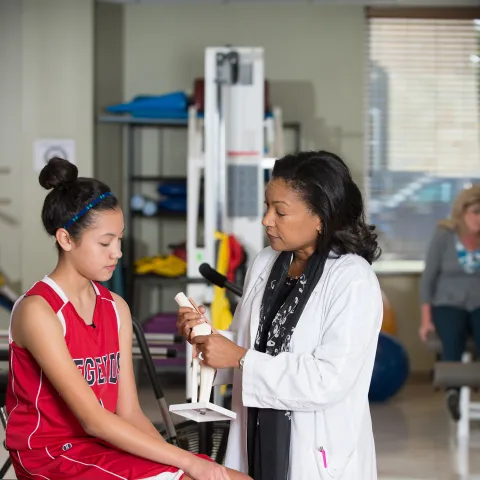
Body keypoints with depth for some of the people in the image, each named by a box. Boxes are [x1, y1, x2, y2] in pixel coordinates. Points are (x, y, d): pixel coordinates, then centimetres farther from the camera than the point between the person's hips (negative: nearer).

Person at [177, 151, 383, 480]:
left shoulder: (354, 281, -15)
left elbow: (331, 380, -22)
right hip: (257, 443, 6)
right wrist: (207, 335, -6)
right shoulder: (265, 264, 6)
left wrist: (240, 358, -20)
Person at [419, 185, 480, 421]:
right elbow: (428, 278, 0)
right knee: (453, 335, -36)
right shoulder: (444, 235, -5)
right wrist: (426, 320, -5)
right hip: (448, 304, -2)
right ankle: (452, 391, -48)